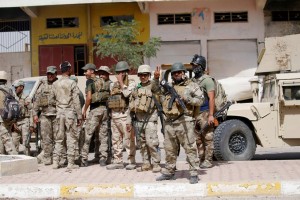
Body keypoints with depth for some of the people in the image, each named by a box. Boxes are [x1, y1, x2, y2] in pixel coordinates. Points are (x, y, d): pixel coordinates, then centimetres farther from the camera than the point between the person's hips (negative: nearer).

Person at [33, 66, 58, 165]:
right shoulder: (42, 85, 11)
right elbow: (36, 100, 12)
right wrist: (35, 114, 5)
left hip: (57, 115, -2)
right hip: (45, 115, 2)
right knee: (46, 138, 1)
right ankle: (47, 158, 8)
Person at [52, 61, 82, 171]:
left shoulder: (55, 84, 6)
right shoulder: (72, 83, -8)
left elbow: (54, 98, 8)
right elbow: (76, 101, -9)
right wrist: (79, 116, -5)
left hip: (59, 113, 5)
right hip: (70, 112, -4)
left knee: (59, 138, 11)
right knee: (71, 138, 0)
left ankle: (55, 162, 12)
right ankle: (70, 163, 1)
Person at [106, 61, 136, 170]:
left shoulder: (131, 83, -1)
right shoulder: (114, 84, 18)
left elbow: (127, 93, -19)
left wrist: (121, 82, -11)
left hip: (125, 115, -7)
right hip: (114, 115, 7)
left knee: (129, 139, -4)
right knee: (116, 140, 9)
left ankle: (131, 161, 2)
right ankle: (118, 161, 16)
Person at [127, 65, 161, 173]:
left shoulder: (152, 85, -2)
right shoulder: (136, 89, 15)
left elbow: (156, 87, -29)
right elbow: (131, 106, 18)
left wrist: (156, 78, -50)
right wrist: (129, 121, 14)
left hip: (150, 119, -6)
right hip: (138, 119, 6)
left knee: (151, 142, -10)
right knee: (143, 143, 11)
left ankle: (156, 163, 1)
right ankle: (146, 163, 20)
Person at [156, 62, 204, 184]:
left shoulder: (191, 86, 5)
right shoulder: (168, 87, 20)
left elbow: (201, 100, -1)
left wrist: (187, 99, -13)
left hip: (185, 122, -5)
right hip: (169, 123, 5)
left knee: (190, 148, -6)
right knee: (169, 150, 11)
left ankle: (193, 174, -1)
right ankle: (169, 172, 23)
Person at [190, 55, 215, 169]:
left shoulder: (207, 80, -7)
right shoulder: (192, 81, 16)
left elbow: (211, 98, -13)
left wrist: (211, 115, -19)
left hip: (204, 113, -8)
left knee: (208, 138, -3)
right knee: (198, 139, 11)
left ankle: (208, 161, 1)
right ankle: (201, 159, 19)